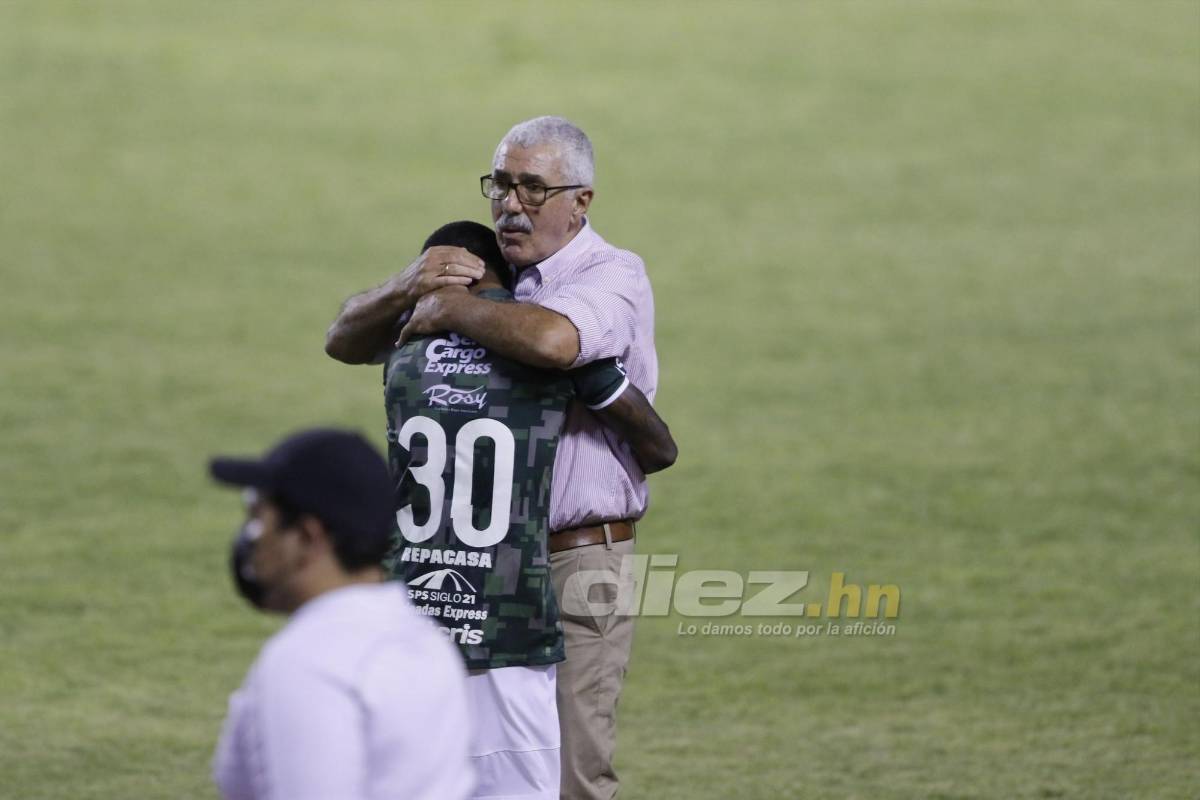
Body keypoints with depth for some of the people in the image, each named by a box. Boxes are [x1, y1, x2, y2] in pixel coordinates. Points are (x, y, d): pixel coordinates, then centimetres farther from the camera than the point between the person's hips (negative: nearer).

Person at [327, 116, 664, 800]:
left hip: (576, 564, -6)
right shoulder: (481, 277, 14)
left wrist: (449, 308, -15)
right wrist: (408, 289, -8)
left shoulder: (614, 277, -6)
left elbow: (552, 339, -31)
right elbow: (345, 341, 13)